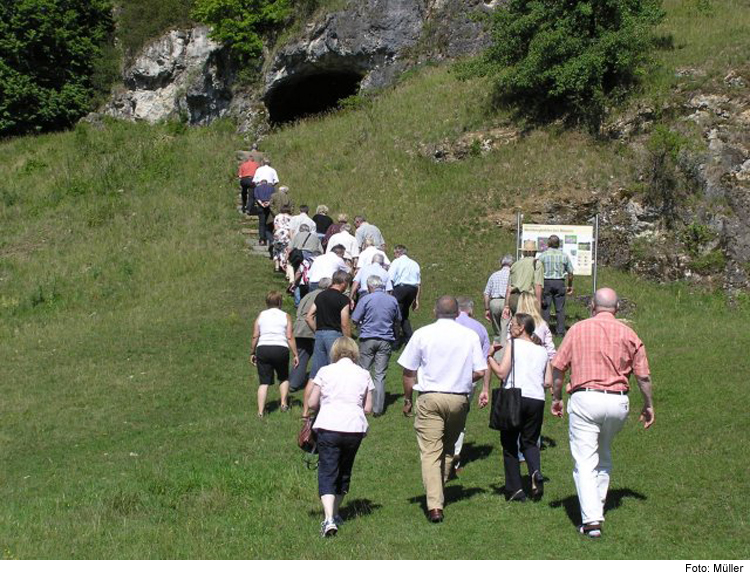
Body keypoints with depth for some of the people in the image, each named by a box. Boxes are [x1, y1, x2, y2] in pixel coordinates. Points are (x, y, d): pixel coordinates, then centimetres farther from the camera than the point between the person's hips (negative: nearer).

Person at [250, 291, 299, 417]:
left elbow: (255, 336, 5)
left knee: (264, 382, 3)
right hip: (281, 349, -1)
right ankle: (283, 403, 13)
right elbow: (289, 337, -1)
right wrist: (295, 355, 2)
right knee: (284, 378, 24)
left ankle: (261, 411, -5)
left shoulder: (261, 315, 11)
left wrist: (252, 353, 13)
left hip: (263, 349, 1)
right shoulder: (286, 316, 7)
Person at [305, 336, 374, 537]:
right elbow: (368, 408, 7)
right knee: (344, 471, 19)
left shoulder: (325, 371, 3)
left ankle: (329, 518, -20)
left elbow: (311, 403, 2)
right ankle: (335, 513, 32)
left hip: (328, 426, -2)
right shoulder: (363, 374, 8)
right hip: (355, 428, 2)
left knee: (327, 473, -3)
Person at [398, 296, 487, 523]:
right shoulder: (470, 336, 2)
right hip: (459, 399, 2)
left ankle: (434, 505, -15)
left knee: (430, 452, -5)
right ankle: (439, 493, 29)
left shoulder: (422, 334, -1)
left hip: (430, 398, -2)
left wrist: (407, 399, 13)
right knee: (448, 448, 21)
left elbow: (409, 371, 1)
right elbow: (480, 372, 1)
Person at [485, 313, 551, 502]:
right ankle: (536, 472, -14)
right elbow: (548, 382, 10)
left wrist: (489, 357, 5)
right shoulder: (542, 351, 13)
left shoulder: (514, 345, 0)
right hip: (537, 400, 4)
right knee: (530, 442, 16)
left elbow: (501, 373, -8)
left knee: (509, 444, 8)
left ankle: (515, 490, 5)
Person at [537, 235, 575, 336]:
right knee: (560, 308, 4)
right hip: (559, 283, 1)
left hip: (546, 282, -1)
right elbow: (570, 272, 7)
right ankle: (560, 331, 3)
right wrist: (570, 286, 19)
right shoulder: (564, 255, 3)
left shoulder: (543, 255, -1)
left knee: (545, 308, 2)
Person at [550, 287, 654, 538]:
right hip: (618, 402, 3)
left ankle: (591, 519, -15)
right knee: (604, 455, 24)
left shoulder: (578, 329, 4)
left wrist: (556, 398, 14)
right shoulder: (628, 334, 7)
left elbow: (558, 367, 2)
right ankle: (597, 507, 30)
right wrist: (648, 405, 19)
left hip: (585, 398, -3)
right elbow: (643, 376, 7)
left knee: (585, 461, -4)